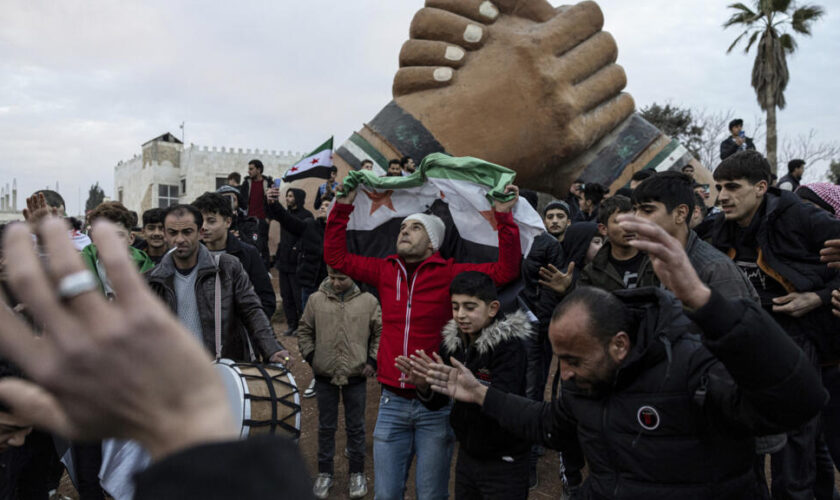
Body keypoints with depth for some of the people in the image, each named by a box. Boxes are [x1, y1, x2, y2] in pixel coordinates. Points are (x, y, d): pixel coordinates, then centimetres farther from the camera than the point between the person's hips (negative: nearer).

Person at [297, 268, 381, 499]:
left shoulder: (368, 301, -5)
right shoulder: (315, 300, -3)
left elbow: (381, 332, 2)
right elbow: (304, 331, 7)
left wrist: (373, 360, -3)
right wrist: (310, 356, -2)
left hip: (357, 376, -1)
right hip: (324, 376, 1)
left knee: (356, 426, 13)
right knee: (326, 426, 15)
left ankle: (357, 473, 30)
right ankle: (324, 473, 30)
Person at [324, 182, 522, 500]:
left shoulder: (450, 274, -5)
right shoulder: (385, 271, 5)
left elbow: (506, 271, -10)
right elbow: (335, 257, 11)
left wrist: (503, 217, -16)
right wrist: (343, 206, 7)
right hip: (392, 402, 3)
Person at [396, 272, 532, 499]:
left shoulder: (509, 345, -18)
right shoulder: (452, 341, -2)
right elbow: (437, 402, 3)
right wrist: (423, 386, -18)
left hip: (503, 464, -5)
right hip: (467, 455, 6)